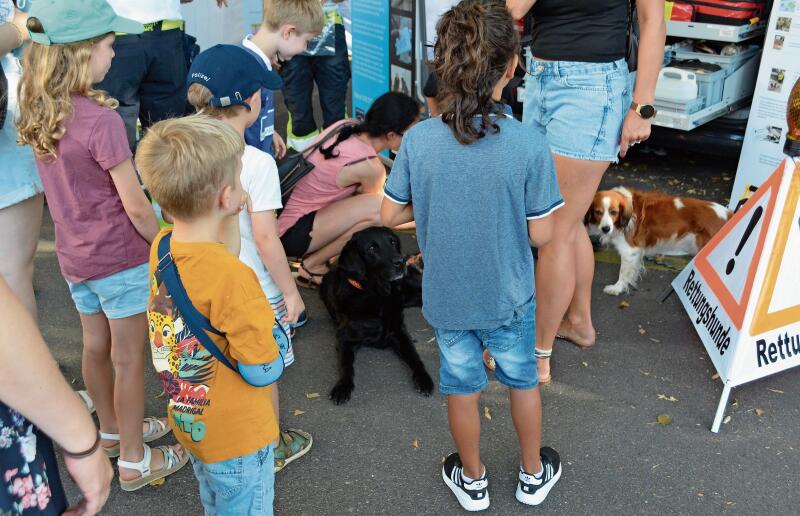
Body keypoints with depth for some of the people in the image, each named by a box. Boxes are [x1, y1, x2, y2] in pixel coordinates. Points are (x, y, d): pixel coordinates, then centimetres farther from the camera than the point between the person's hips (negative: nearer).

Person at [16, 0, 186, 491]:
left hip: (74, 254, 8)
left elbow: (67, 190, 7)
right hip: (120, 257, -8)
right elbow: (136, 207, -20)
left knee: (96, 347, 22)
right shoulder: (101, 120, -24)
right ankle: (134, 462, 23)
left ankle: (114, 431, 43)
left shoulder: (39, 115, 0)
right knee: (129, 358, 7)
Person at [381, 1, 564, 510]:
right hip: (509, 296, -1)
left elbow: (390, 215, -7)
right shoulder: (531, 145, -24)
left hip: (447, 296, 1)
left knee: (463, 387, 22)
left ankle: (473, 480, 45)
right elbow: (541, 234, -16)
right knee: (522, 379, 24)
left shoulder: (419, 139, -18)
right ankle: (533, 475, 46)